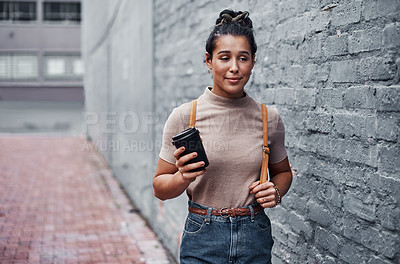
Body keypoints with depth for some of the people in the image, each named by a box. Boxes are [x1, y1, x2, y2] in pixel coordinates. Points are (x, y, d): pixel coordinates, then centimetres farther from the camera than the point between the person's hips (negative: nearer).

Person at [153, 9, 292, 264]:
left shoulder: (269, 118, -1)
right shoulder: (184, 116, -8)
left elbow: (282, 171, 15)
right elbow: (160, 188, -2)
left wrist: (275, 192, -5)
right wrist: (183, 178, -22)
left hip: (256, 241, 2)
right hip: (203, 242, -2)